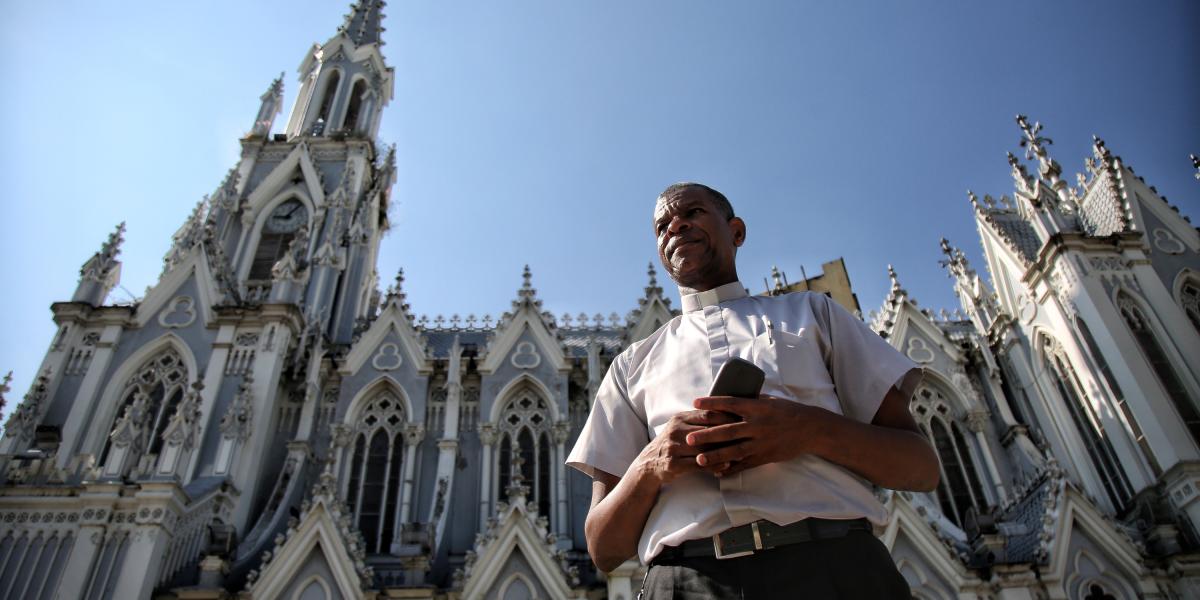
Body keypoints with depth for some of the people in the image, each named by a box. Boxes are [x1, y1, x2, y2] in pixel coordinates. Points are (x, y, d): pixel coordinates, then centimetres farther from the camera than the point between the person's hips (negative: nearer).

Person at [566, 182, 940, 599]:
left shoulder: (811, 312, 17)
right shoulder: (633, 364, 16)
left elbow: (921, 467, 10)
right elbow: (603, 548, 11)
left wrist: (815, 430, -10)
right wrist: (648, 468, -10)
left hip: (835, 564, 1)